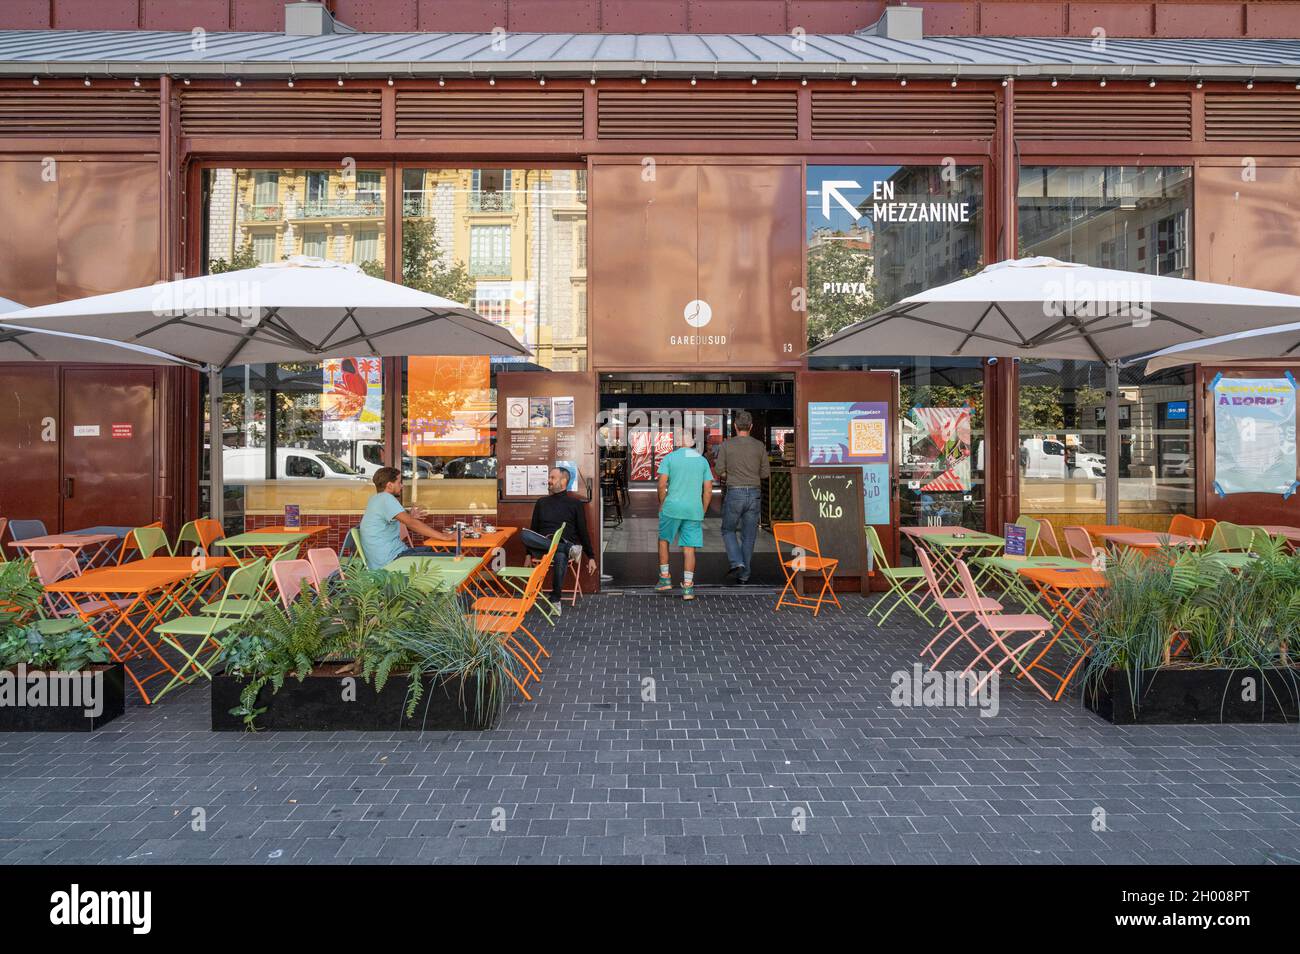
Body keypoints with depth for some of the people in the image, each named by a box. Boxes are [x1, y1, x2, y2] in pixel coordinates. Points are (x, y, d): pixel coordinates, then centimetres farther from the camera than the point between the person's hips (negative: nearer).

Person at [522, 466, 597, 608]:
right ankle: (569, 549, -32)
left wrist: (591, 557, 6)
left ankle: (555, 600, -26)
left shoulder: (575, 504, 10)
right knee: (525, 534, -30)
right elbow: (533, 529, 22)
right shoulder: (541, 502, 20)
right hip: (542, 546, 3)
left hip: (565, 543, -3)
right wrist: (529, 554, 16)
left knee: (561, 556, -41)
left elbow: (583, 531, 10)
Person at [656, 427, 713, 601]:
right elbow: (708, 490, 7)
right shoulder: (703, 460, 9)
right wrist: (702, 512, 15)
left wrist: (661, 505, 6)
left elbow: (662, 485, -8)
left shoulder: (669, 458, -1)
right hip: (694, 509, 2)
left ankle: (665, 578, 19)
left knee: (663, 540, 17)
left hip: (672, 507, -2)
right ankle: (688, 587, 3)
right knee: (689, 548, 4)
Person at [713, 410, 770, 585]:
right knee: (748, 536, 11)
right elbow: (766, 473, 4)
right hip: (754, 493, 2)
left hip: (734, 493, -2)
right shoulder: (759, 446, 1)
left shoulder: (726, 445, -4)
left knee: (728, 530, 16)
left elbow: (719, 471, -3)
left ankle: (737, 563, -4)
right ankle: (744, 574, 14)